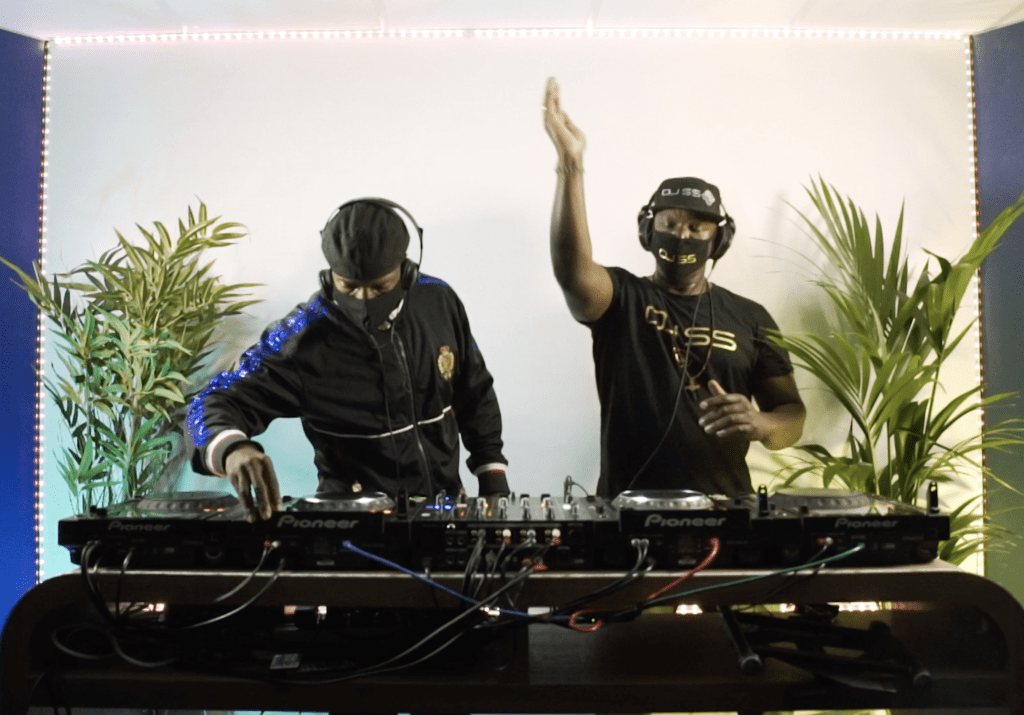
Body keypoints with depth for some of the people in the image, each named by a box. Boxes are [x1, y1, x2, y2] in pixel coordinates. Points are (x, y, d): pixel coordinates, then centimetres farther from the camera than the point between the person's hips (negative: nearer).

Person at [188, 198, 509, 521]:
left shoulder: (438, 301, -3)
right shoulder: (303, 338, -14)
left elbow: (475, 394, 11)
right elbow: (215, 405, -16)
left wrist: (493, 478, 8)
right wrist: (233, 450, -38)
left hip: (444, 503, 2)